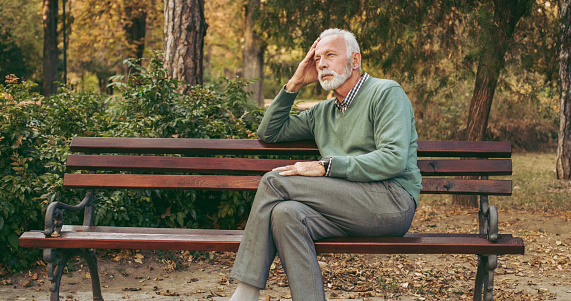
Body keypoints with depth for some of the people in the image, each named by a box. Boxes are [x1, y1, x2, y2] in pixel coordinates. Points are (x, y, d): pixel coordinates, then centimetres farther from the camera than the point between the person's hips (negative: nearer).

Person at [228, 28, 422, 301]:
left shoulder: (386, 92, 2)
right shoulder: (322, 112, 24)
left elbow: (393, 159, -12)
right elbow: (269, 133, 28)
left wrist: (324, 167, -15)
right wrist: (294, 84, 17)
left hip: (393, 199, -6)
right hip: (348, 208, 6)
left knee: (276, 181, -17)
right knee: (286, 213, -25)